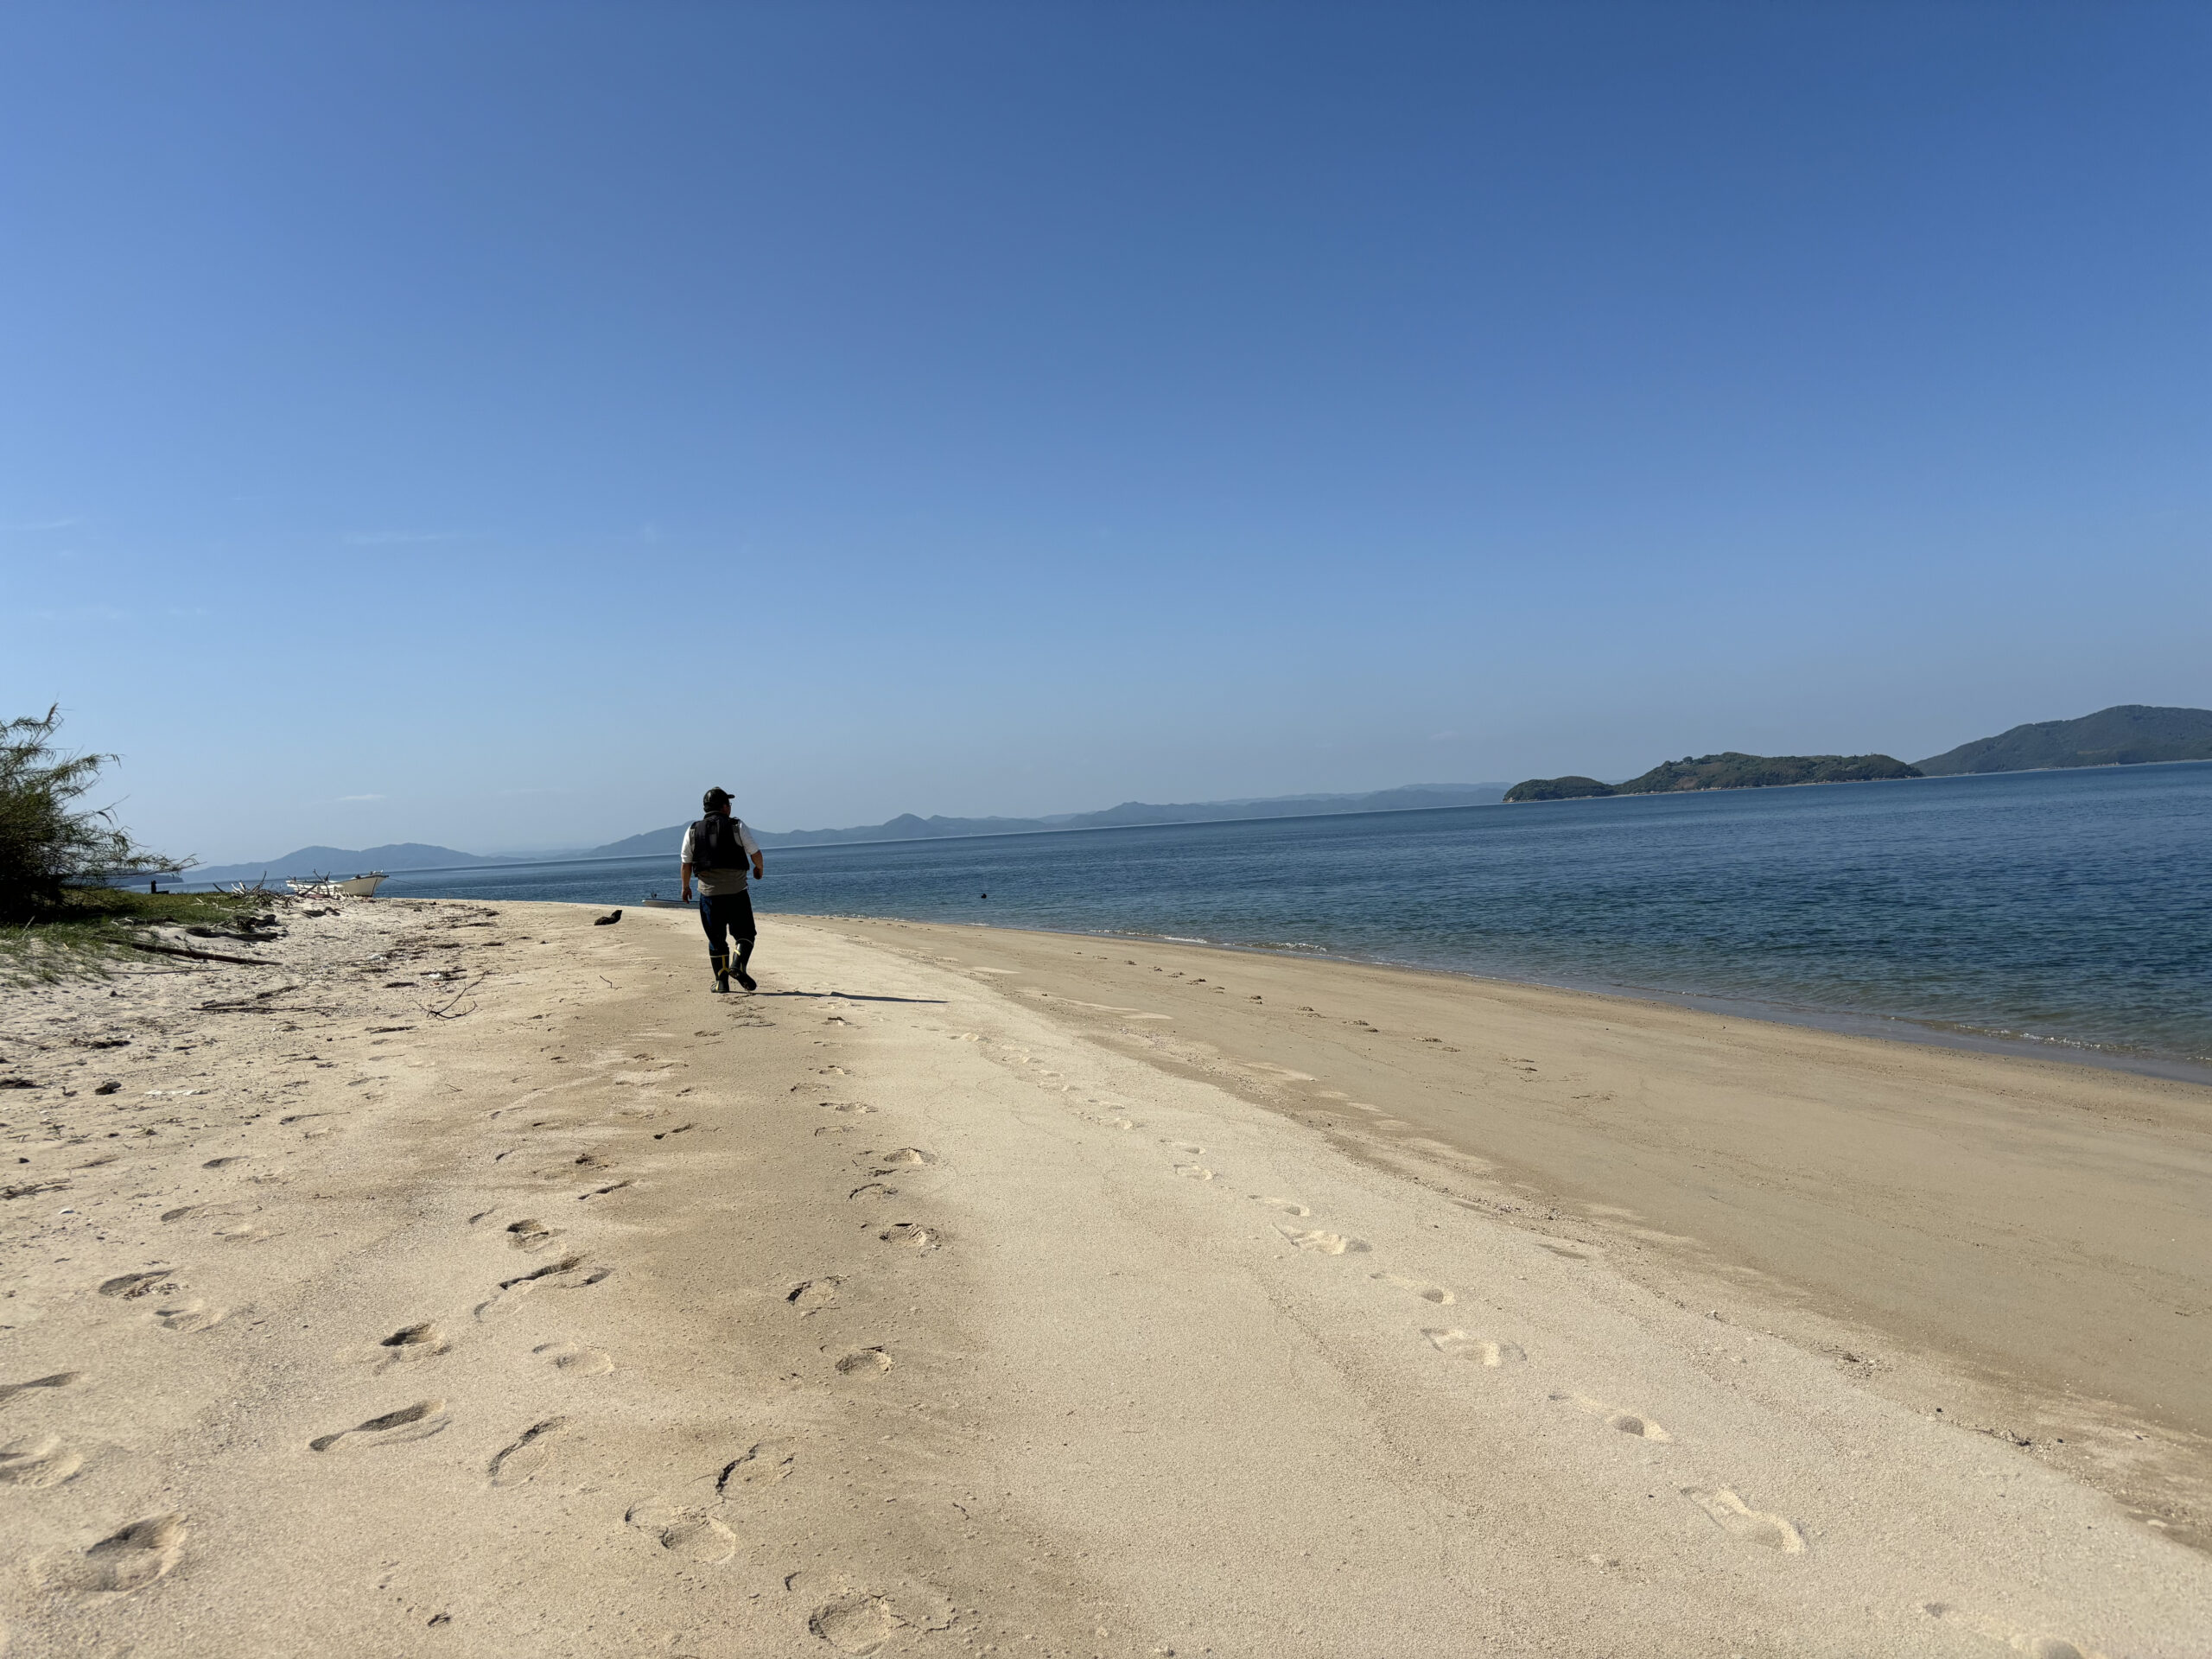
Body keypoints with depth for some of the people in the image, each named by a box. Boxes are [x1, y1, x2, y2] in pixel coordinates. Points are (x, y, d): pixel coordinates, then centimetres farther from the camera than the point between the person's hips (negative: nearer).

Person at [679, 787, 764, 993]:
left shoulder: (693, 831, 5)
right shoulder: (737, 827, -2)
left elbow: (686, 864, 7)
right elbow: (755, 853, -2)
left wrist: (685, 887, 21)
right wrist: (759, 868, 19)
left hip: (709, 893, 2)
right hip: (736, 891, -2)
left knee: (716, 939, 10)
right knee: (745, 934, 9)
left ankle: (721, 981, 8)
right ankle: (738, 965, -15)